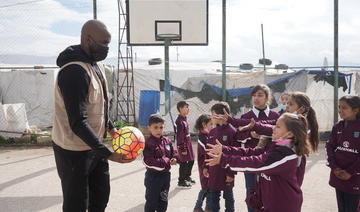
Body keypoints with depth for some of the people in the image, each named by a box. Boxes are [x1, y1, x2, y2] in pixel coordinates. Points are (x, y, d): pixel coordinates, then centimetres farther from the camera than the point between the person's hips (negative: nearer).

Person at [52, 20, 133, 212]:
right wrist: (108, 154, -29)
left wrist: (110, 127, 8)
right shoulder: (74, 72, -26)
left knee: (101, 196, 20)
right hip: (74, 152, -9)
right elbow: (78, 123, -29)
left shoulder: (95, 65, 5)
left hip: (93, 145, 9)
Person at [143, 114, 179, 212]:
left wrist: (174, 159, -12)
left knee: (163, 200, 20)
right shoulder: (148, 143, -18)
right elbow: (149, 162, -23)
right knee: (152, 201, 6)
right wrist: (166, 161, -22)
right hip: (153, 176, -6)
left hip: (165, 174, 6)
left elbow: (173, 153, 12)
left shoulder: (167, 141, 2)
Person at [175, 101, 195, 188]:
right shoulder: (179, 121, -20)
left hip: (188, 144, 9)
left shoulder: (184, 119, 9)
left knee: (191, 161, 19)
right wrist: (183, 149, -19)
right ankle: (181, 182, 14)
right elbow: (179, 136, -20)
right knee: (183, 163, 1)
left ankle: (187, 177, 37)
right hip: (183, 145, -9)